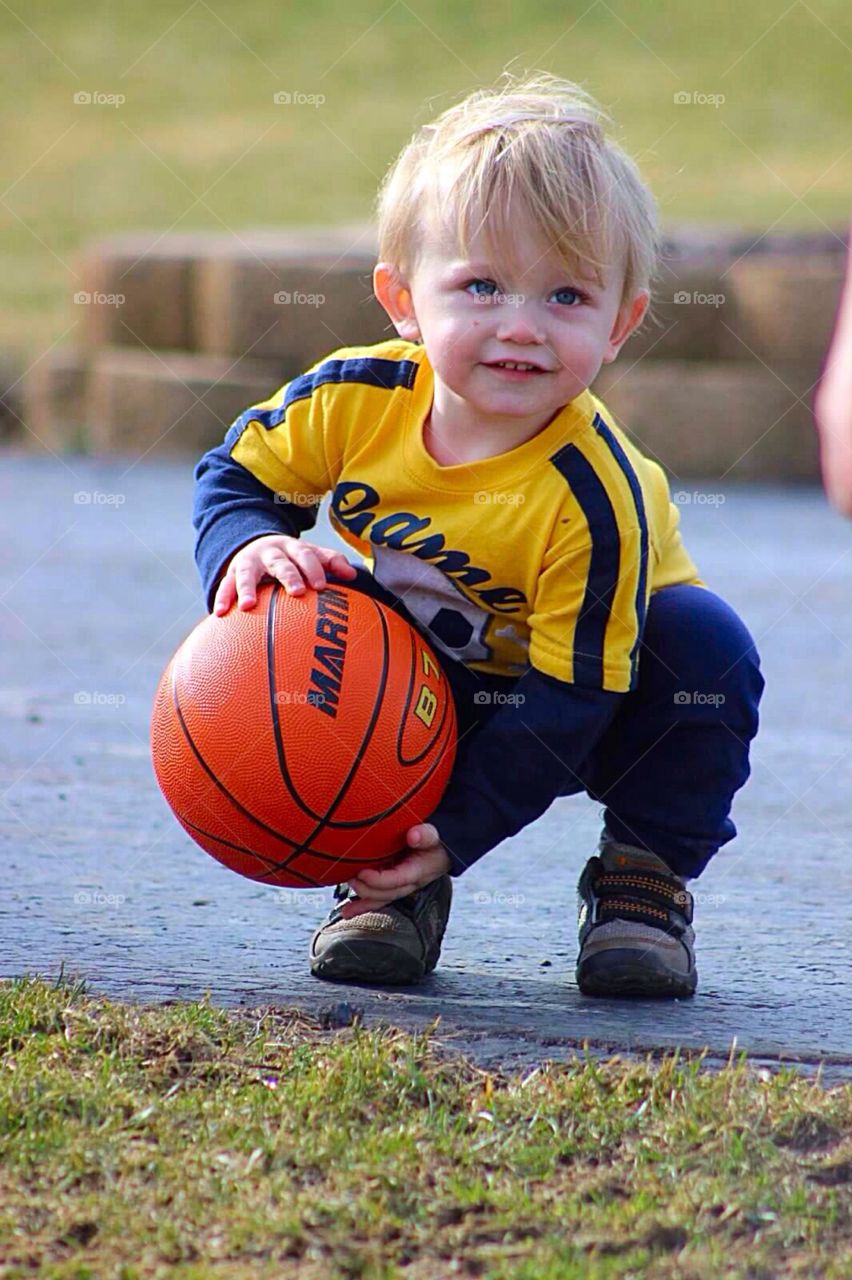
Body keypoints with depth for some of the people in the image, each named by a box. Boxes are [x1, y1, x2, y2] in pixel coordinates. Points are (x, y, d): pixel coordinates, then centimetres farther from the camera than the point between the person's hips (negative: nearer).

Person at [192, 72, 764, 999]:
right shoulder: (354, 398, -24)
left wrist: (459, 831, -35)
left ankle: (645, 876, -7)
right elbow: (238, 475, -5)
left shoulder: (595, 500, -35)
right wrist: (250, 548, -29)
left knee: (705, 641, -30)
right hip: (415, 695, 3)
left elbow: (566, 700, -31)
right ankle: (390, 885, -7)